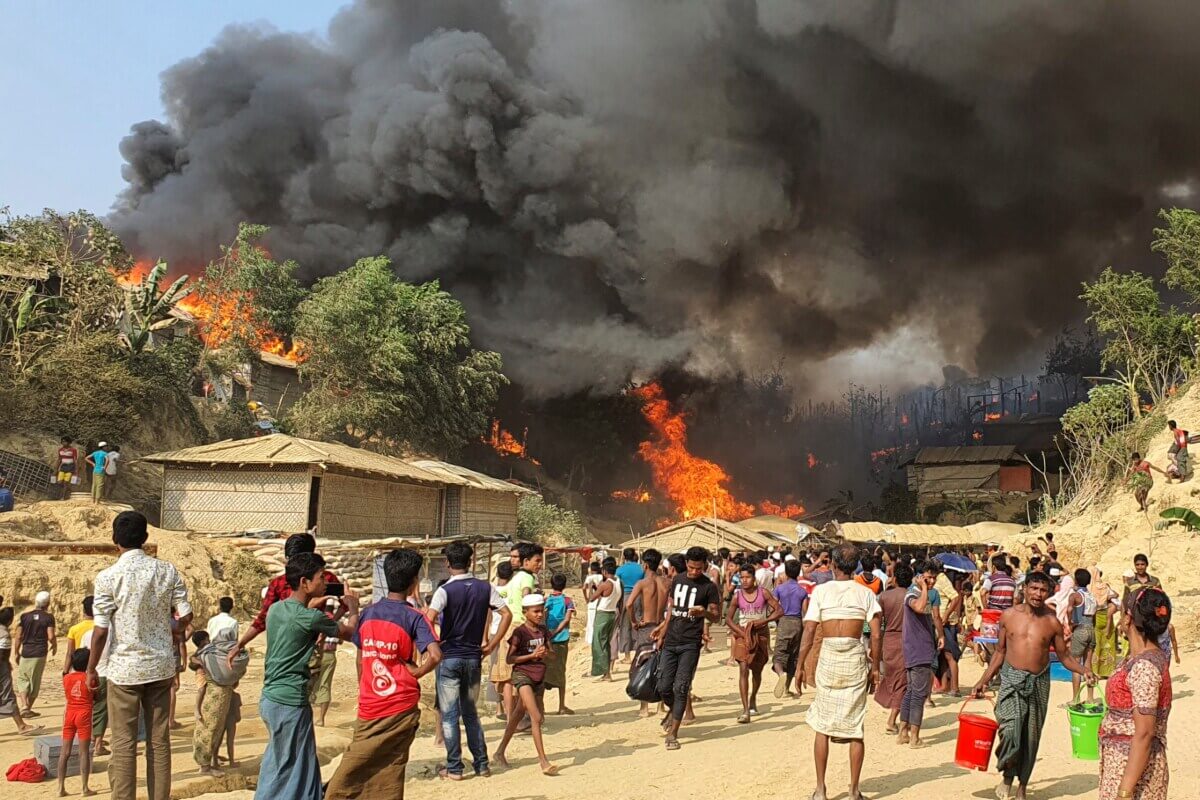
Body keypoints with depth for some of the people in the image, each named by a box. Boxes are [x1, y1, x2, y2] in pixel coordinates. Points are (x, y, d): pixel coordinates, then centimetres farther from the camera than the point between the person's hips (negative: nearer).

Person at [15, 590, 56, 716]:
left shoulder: (25, 616, 1)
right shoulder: (48, 617, -6)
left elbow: (19, 637, 1)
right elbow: (51, 637, -11)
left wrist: (17, 653, 13)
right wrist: (55, 645, 10)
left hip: (26, 653, 2)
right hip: (40, 653, -2)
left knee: (22, 678, 13)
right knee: (35, 681, 10)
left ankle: (24, 705, -4)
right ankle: (29, 708, 15)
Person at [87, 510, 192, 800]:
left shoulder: (108, 577, -11)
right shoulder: (168, 571, -2)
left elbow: (101, 630, -11)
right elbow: (186, 615, -1)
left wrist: (91, 670, 1)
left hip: (124, 668, -3)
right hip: (161, 666, 3)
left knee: (124, 745, 6)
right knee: (159, 741, 12)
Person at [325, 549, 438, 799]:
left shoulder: (368, 613, 4)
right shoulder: (415, 618, -8)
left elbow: (360, 658, 10)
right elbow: (435, 655, -23)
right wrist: (416, 672, -5)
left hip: (369, 710, 2)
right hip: (401, 710, -2)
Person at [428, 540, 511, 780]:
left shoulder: (445, 590, -11)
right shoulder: (485, 588, 2)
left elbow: (429, 619, -25)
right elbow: (506, 614, 0)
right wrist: (492, 644, 4)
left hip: (449, 657, -4)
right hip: (474, 658, 4)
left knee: (449, 714, 4)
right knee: (470, 712, 17)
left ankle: (454, 768, 7)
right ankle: (481, 763, 18)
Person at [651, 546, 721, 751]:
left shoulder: (709, 587, -4)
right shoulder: (678, 580, 10)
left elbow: (716, 616, -2)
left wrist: (704, 612, -23)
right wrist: (662, 632, 19)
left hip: (691, 644, -4)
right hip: (671, 642, 4)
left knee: (681, 687, -8)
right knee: (663, 687, 4)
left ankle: (673, 734, -1)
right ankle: (673, 711, 36)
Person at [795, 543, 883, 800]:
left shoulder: (821, 590, 0)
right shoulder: (865, 593, 3)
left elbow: (809, 632, -5)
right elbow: (876, 635, -4)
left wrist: (800, 666, 1)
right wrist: (875, 667, 5)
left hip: (828, 656, -1)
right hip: (856, 658, 1)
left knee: (822, 724, 10)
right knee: (855, 726, 8)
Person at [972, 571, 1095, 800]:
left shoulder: (1052, 622, 0)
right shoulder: (1009, 616, 1)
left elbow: (1064, 656, 7)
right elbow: (1000, 652, 9)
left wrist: (1083, 670, -12)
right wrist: (984, 681, 6)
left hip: (1038, 683, 1)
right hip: (1012, 680, -1)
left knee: (1031, 737, 9)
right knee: (1010, 731, -18)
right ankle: (1007, 776, 5)